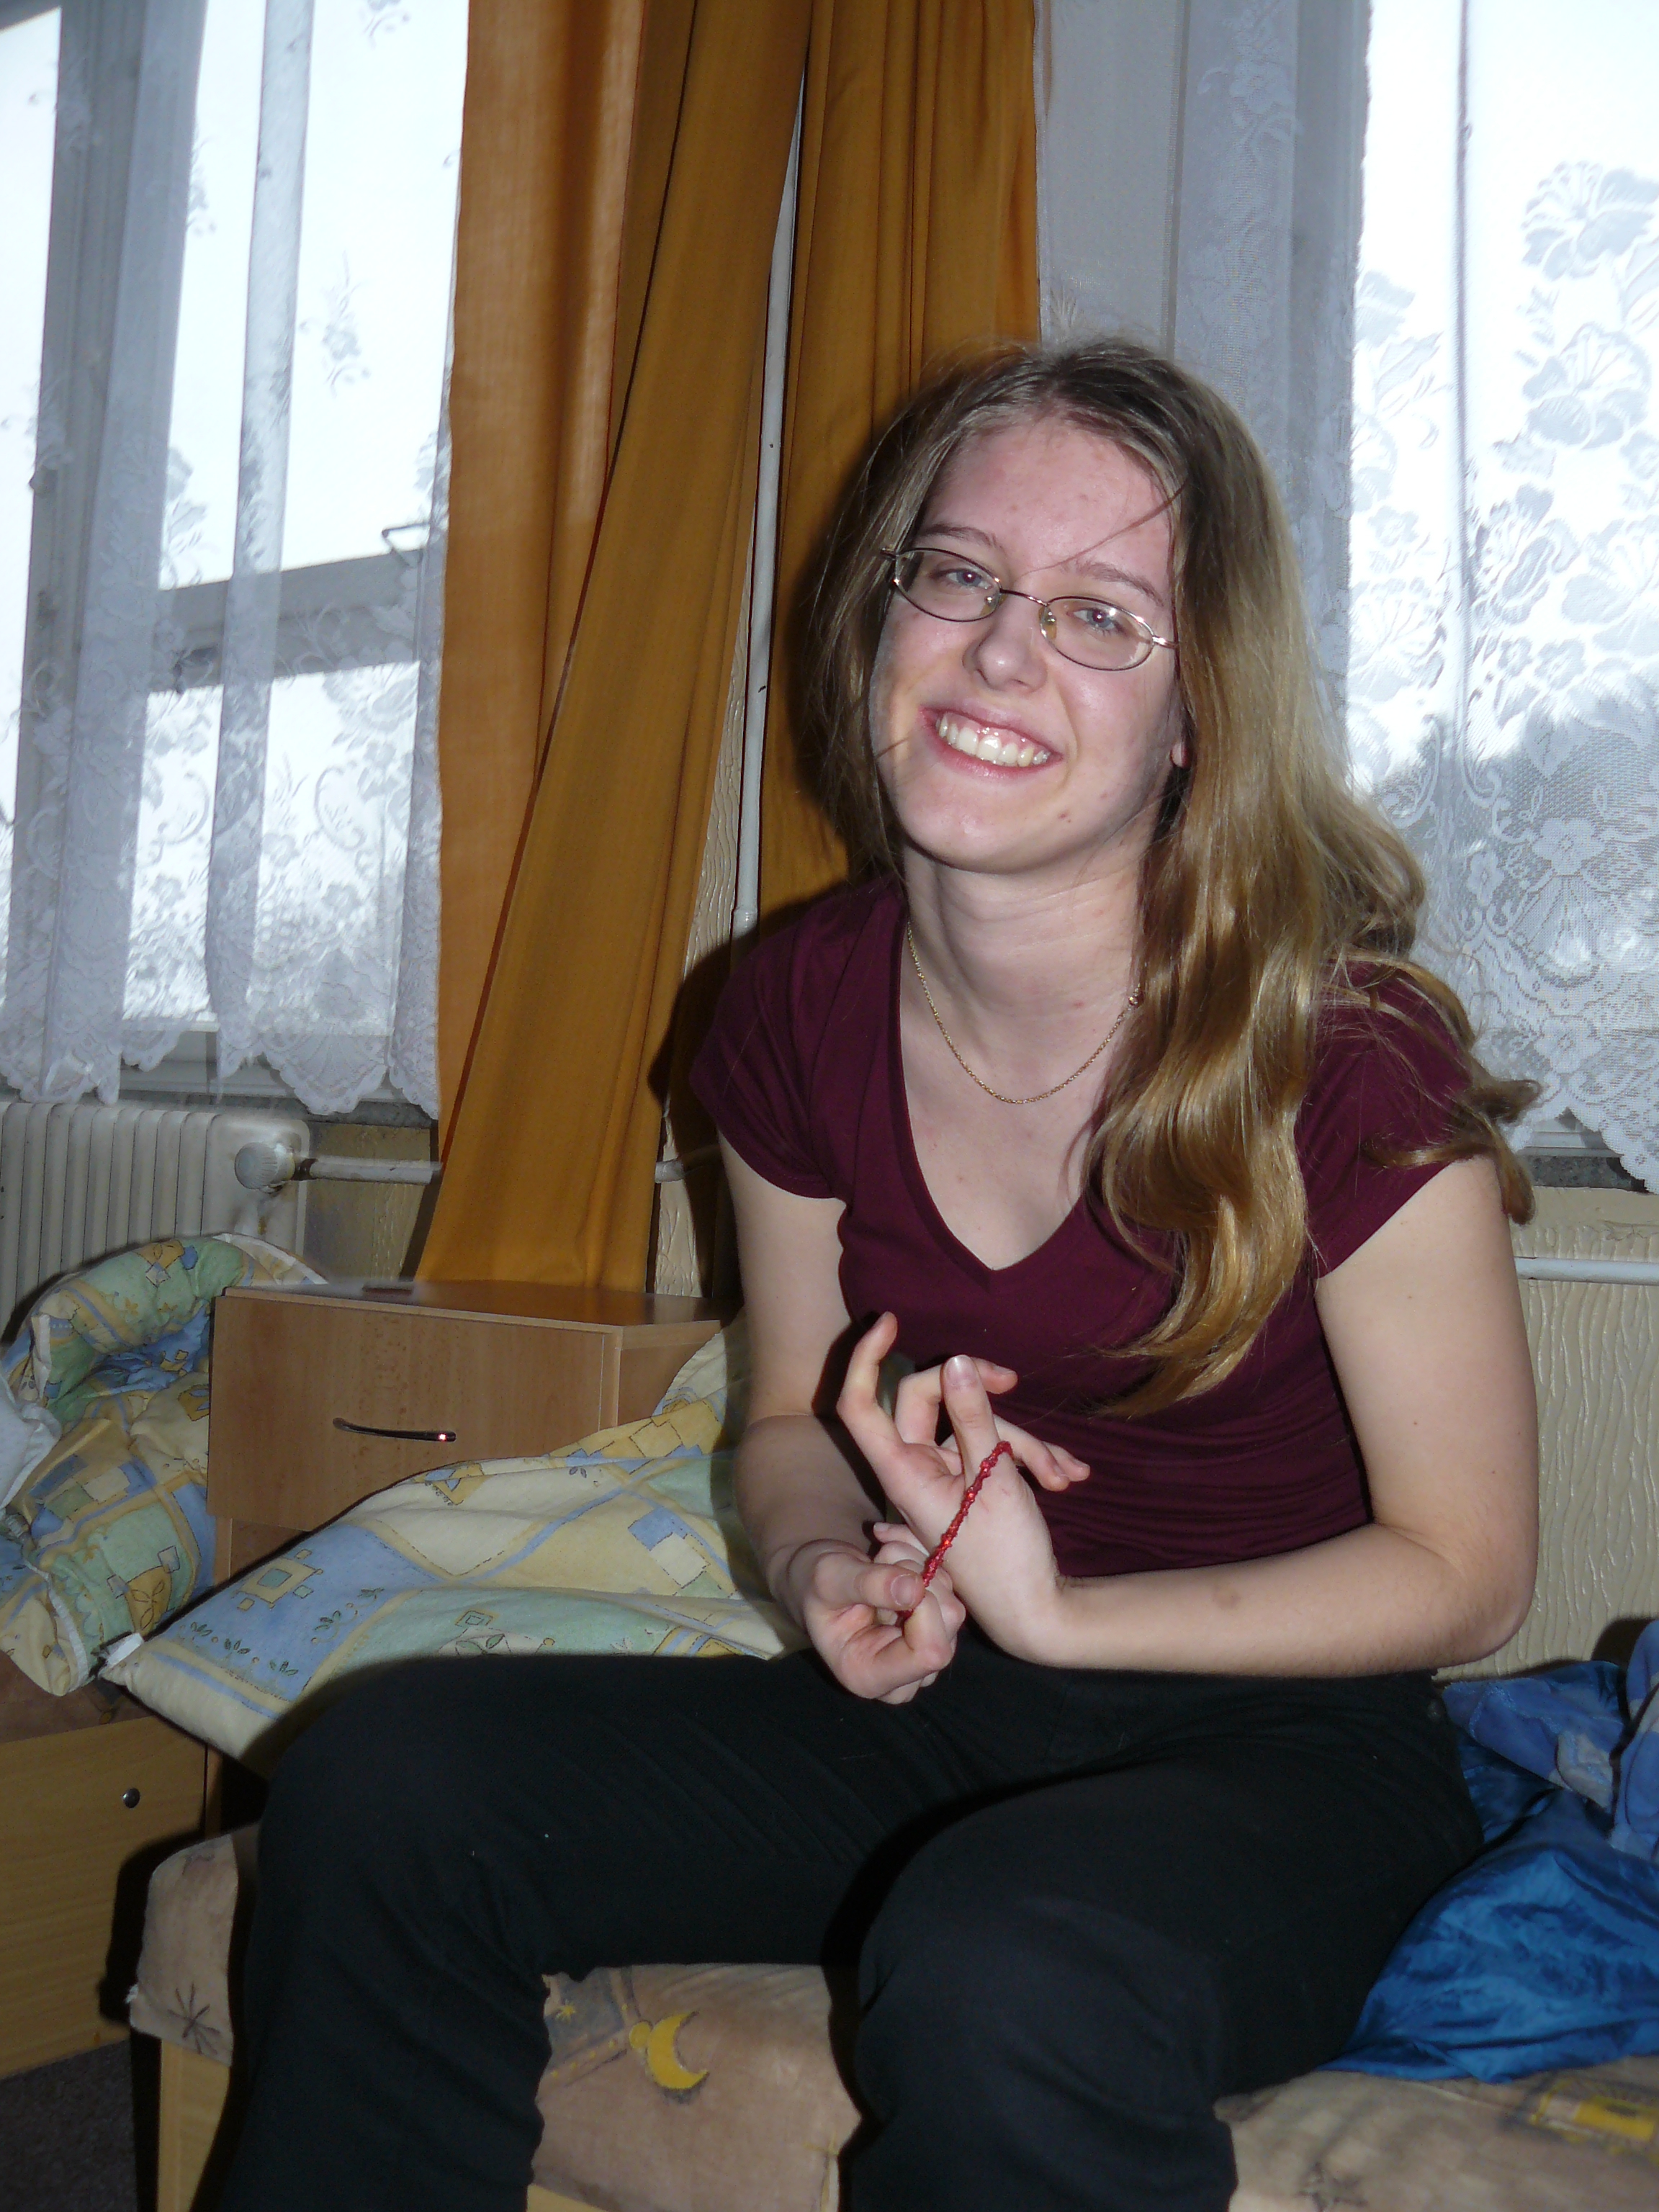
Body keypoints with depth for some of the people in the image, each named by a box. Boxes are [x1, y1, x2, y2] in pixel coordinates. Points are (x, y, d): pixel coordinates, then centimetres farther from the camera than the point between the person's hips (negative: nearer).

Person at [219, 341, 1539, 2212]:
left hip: (1277, 1741, -4)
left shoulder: (1344, 1057, -18)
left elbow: (1464, 1567, -9)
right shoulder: (801, 1015, -3)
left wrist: (1057, 1613, -17)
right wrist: (828, 1569, -12)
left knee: (1002, 1969, -39)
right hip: (932, 1711, 5)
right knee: (383, 1779, -14)